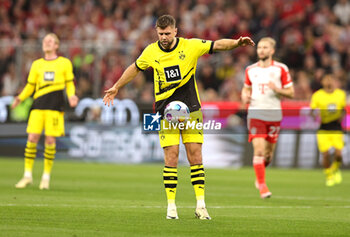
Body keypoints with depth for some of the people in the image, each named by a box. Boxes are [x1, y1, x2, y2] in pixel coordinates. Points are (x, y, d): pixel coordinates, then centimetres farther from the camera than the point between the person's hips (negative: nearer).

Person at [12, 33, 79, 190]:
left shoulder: (65, 63, 9)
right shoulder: (37, 64, 15)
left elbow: (69, 84, 11)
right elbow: (30, 86, 16)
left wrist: (71, 96, -9)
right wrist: (20, 98, -1)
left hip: (55, 106, -2)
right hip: (38, 106, 2)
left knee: (50, 140, -5)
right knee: (32, 138, -6)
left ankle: (46, 177, 5)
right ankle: (27, 175, 4)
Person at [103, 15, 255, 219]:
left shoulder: (191, 46, -5)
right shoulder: (151, 52, 0)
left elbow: (218, 45, -9)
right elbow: (135, 68, 17)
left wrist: (237, 43, -29)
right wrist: (116, 88, 26)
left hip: (191, 110, 0)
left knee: (195, 155, -4)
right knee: (171, 156, -6)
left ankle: (201, 205, 0)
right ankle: (171, 206, 1)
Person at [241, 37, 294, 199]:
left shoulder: (281, 69, 1)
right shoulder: (250, 70, 8)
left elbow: (291, 93, 2)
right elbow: (246, 88, 23)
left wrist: (277, 89, -17)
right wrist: (244, 96, 0)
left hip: (274, 114, 0)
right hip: (255, 113, 0)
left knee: (268, 152, 7)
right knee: (258, 149, -14)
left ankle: (259, 177, 35)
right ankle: (262, 185, -9)